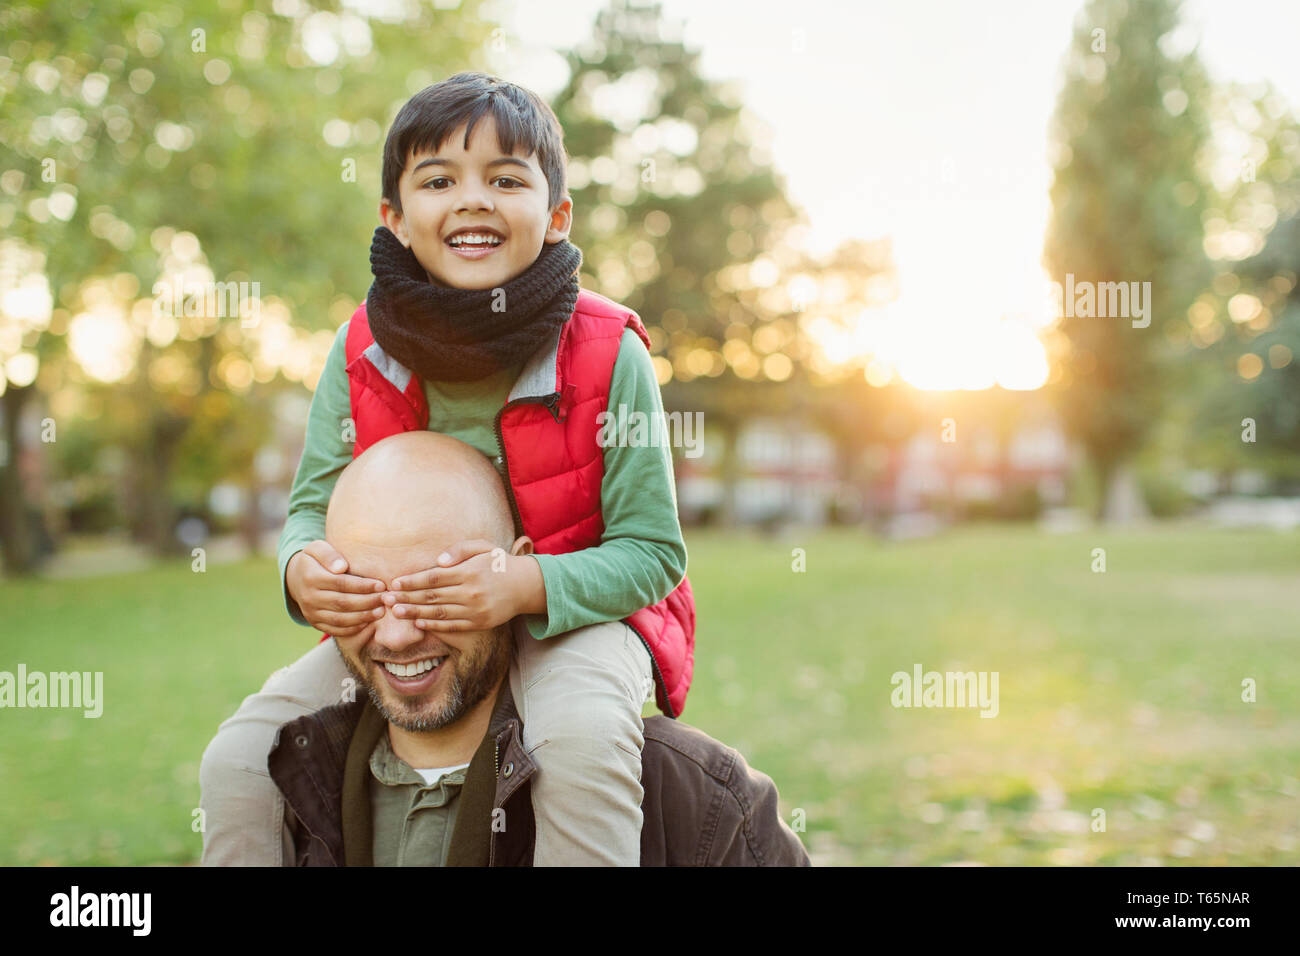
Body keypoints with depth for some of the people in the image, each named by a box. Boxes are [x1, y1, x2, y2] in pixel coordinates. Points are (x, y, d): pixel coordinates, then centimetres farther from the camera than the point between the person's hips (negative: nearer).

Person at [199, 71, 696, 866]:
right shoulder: (364, 349, -6)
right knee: (238, 759, -8)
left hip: (572, 615, -3)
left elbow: (652, 551, -14)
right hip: (398, 618, 4)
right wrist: (303, 568, -25)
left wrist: (524, 586, -32)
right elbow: (315, 504, 1)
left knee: (582, 740, -36)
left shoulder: (608, 354, -17)